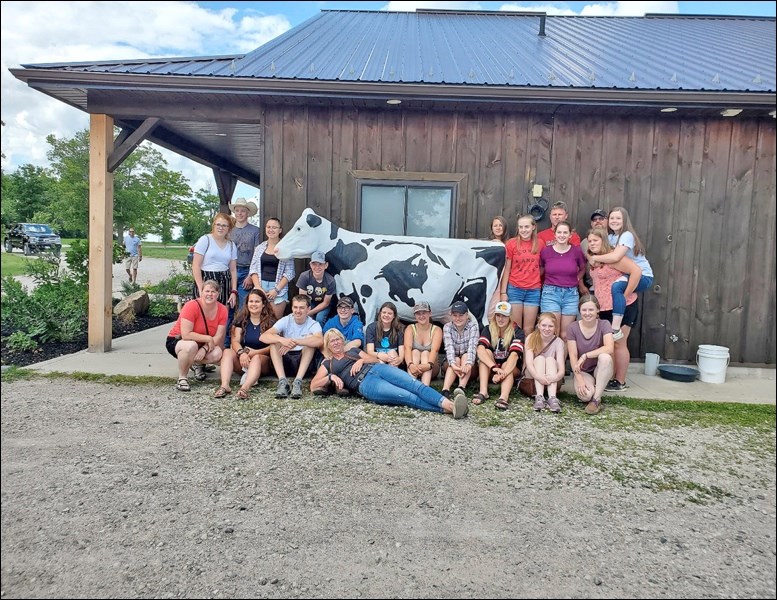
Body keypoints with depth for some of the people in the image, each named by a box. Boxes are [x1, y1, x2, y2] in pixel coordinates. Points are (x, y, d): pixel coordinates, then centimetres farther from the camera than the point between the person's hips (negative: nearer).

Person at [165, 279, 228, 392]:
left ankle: (197, 364, 9)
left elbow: (219, 336, -14)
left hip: (202, 344, 5)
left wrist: (204, 349, -29)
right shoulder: (192, 306, -26)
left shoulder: (222, 310, -11)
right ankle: (182, 378, -16)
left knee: (217, 354, -25)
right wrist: (208, 338, -24)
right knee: (191, 346, -39)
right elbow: (186, 335, -30)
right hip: (176, 340, -5)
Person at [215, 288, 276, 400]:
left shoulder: (270, 322, 1)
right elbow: (235, 341, -2)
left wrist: (254, 352, -20)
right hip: (242, 358, 3)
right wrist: (242, 353, -24)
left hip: (263, 359, -3)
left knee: (256, 358, -35)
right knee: (227, 352, -24)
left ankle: (245, 387, -59)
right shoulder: (241, 320, 9)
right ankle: (224, 385, -44)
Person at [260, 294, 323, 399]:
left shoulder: (313, 324, -6)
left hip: (304, 361, -1)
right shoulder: (285, 321, -2)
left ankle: (298, 382, -34)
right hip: (285, 360, 2)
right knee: (275, 340, -21)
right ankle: (282, 382, -33)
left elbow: (320, 341, -30)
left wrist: (295, 341, -38)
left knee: (310, 339, -24)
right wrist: (281, 340, -35)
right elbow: (263, 337, -16)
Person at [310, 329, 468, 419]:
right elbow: (313, 386, 11)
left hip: (377, 368, 5)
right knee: (408, 397, -26)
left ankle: (450, 404, -41)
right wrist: (331, 377, -5)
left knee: (415, 385, -24)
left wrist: (361, 360, 2)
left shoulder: (353, 351, 30)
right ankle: (447, 409, -42)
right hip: (365, 383, -4)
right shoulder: (328, 363, 21)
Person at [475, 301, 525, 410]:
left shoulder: (517, 332, -12)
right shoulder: (488, 329, -7)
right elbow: (480, 349, -25)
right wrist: (495, 368, -41)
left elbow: (514, 354, -28)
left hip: (511, 369, -1)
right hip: (490, 370, 1)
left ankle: (504, 397, -56)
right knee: (486, 352, -25)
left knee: (506, 365, -32)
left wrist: (503, 373, -46)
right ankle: (483, 392, -37)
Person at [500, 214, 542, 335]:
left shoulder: (539, 244, 3)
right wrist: (503, 292, -3)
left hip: (534, 290, 2)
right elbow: (506, 269, 0)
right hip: (514, 289, -1)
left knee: (528, 329, 6)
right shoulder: (511, 243, -2)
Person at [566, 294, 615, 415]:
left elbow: (609, 348, -26)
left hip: (600, 369, 0)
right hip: (582, 371, 0)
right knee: (585, 395, -31)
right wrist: (579, 379, -20)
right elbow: (573, 356, -10)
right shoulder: (573, 328, -7)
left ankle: (596, 399, -24)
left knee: (605, 357, -35)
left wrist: (585, 356, -28)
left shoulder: (604, 325, -9)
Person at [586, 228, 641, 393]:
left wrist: (625, 295, -21)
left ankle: (620, 382, 10)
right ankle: (610, 378, 22)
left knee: (619, 343, 0)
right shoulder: (594, 260, 10)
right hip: (604, 308, 8)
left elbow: (636, 270, -23)